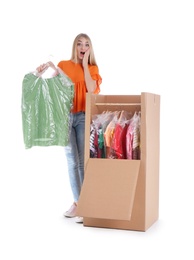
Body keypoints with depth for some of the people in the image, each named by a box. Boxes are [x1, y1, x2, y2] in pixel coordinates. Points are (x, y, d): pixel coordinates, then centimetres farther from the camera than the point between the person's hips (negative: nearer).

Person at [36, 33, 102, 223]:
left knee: (83, 160, -6)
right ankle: (77, 202, 9)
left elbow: (91, 89, -8)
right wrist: (50, 69, -12)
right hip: (66, 115, 1)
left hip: (84, 116, -1)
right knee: (72, 160, 2)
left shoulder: (93, 68, 8)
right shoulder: (63, 65, 9)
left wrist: (85, 64, -5)